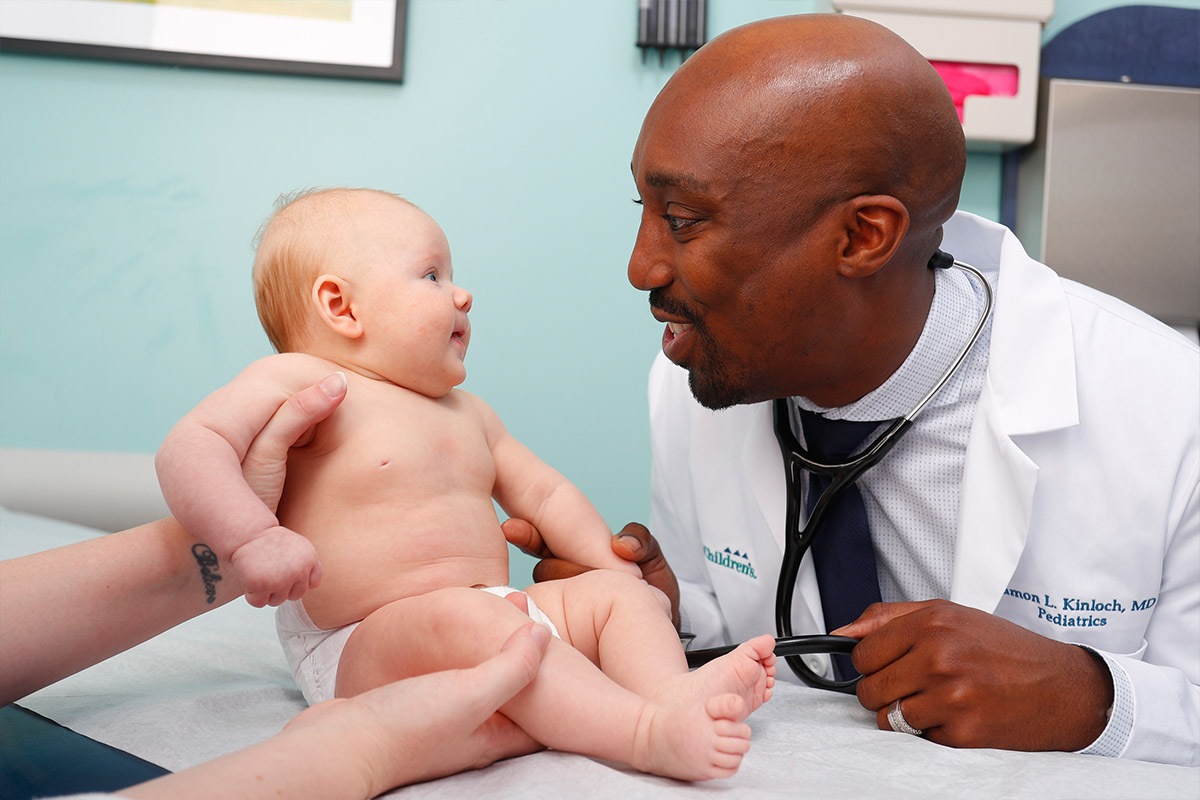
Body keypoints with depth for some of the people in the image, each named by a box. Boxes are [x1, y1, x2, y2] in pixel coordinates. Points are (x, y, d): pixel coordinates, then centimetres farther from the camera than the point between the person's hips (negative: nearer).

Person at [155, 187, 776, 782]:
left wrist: (622, 573, 18)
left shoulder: (467, 414, 22)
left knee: (612, 592, -1)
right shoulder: (302, 383, -4)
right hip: (359, 651, -9)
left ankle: (673, 688, -30)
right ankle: (643, 732, -44)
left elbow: (544, 494, 28)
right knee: (465, 617, -36)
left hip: (491, 616, 9)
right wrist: (254, 539, -32)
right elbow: (189, 448, -16)